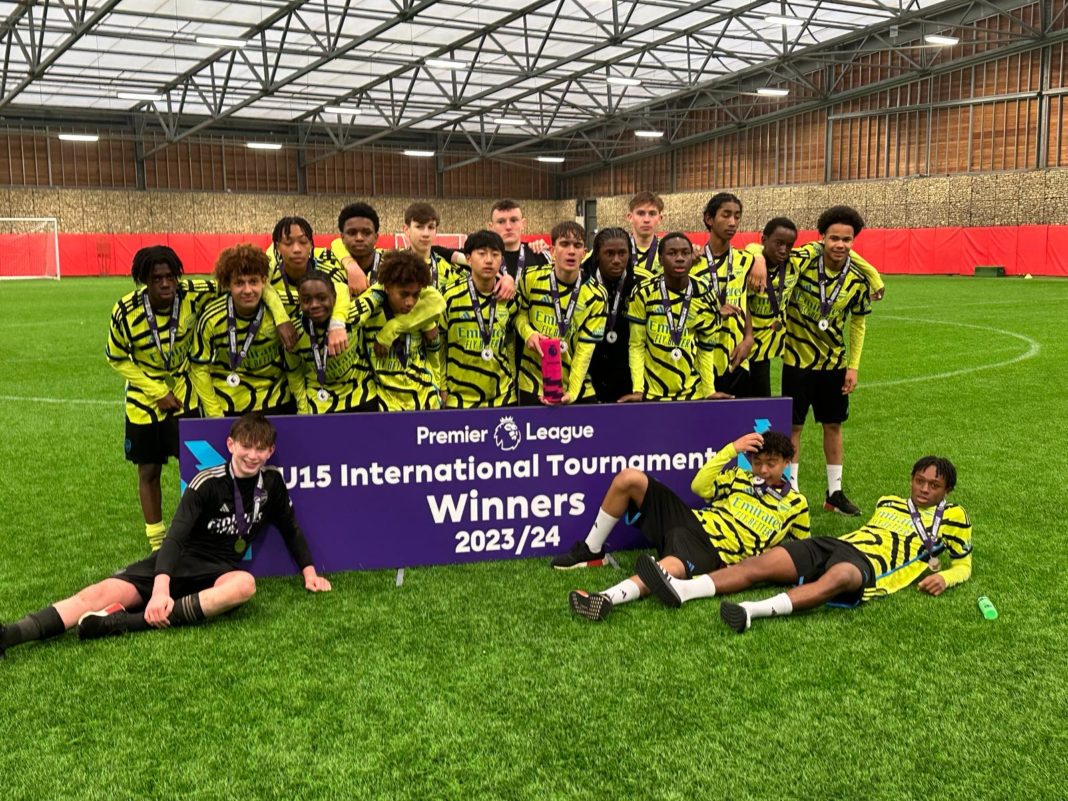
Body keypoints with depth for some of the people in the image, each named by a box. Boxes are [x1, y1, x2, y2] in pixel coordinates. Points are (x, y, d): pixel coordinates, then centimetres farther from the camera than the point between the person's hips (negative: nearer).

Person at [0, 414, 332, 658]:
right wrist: (160, 590, -33)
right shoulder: (207, 482, -8)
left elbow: (291, 529, 19)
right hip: (178, 562, -1)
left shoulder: (271, 482, 3)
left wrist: (310, 572, 11)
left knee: (244, 584, -37)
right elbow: (175, 537, -18)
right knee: (104, 592, -25)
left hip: (218, 571, 1)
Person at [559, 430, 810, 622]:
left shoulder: (795, 505, 11)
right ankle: (591, 552, 1)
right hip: (691, 520, 6)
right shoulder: (740, 476, 19)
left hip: (714, 553, -5)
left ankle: (606, 599, -63)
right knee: (628, 478, -11)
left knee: (670, 569, -43)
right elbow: (699, 487, 5)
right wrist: (732, 449, 0)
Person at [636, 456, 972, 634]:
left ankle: (755, 610, -66)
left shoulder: (951, 517, 17)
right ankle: (682, 589, -33)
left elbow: (964, 565, 18)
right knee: (762, 563, -17)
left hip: (867, 564, -6)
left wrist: (943, 578, -2)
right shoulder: (888, 503, 29)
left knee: (838, 576, -43)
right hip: (834, 545, 6)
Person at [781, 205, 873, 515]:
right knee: (793, 426, 3)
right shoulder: (802, 261, -16)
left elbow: (857, 324, 7)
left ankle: (835, 492, 26)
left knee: (833, 425, 12)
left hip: (834, 362, 4)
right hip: (797, 360, -4)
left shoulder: (857, 282, -5)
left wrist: (854, 366, 3)